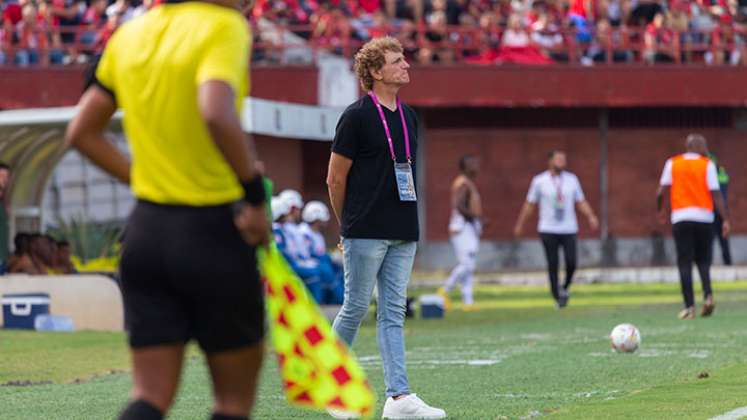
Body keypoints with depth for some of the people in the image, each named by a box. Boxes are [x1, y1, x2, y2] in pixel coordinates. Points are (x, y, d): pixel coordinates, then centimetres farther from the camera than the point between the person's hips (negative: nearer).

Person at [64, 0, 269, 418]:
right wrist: (256, 195, -20)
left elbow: (82, 132, 15)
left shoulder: (130, 34, 9)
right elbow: (217, 114, -31)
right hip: (214, 230, -6)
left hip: (145, 230, 6)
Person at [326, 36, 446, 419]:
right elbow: (335, 178, -4)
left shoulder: (408, 116, 13)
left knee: (393, 314, 3)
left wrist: (410, 222, 16)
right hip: (366, 232, -6)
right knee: (356, 308, -1)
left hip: (403, 234, 6)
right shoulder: (356, 116, -8)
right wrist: (349, 225, 4)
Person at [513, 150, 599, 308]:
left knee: (571, 263, -10)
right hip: (548, 230, -2)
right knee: (552, 265, -2)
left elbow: (581, 202, 11)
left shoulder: (572, 179, 7)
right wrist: (520, 224, 8)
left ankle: (565, 288, 17)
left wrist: (591, 216, -5)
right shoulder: (539, 181, 0)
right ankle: (558, 298, 9)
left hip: (569, 230, 2)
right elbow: (529, 204, 7)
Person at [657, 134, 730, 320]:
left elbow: (662, 192, 3)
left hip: (680, 219, 0)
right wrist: (725, 219, -1)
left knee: (685, 263, 0)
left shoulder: (672, 164, 6)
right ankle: (708, 295, -10)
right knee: (703, 261, 13)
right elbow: (716, 194, -4)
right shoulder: (708, 165, 1)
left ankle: (689, 306, -9)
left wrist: (662, 211, 19)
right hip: (704, 218, 0)